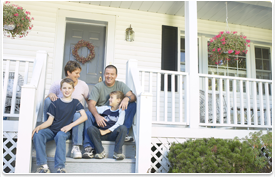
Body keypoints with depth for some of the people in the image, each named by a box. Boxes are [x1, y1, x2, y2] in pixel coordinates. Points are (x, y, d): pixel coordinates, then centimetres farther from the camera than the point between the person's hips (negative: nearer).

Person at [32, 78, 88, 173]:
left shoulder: (75, 103, 8)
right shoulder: (55, 103, 10)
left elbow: (84, 116, -6)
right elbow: (50, 121, 6)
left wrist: (69, 126, -15)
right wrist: (39, 127, -14)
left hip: (64, 131, -2)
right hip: (52, 130, 2)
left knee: (60, 135, -37)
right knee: (38, 134, -27)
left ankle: (60, 167, -38)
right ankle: (43, 165, -28)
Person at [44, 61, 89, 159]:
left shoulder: (83, 85, 8)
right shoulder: (57, 83, 6)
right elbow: (46, 99, 5)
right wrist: (50, 95, -18)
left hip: (74, 114, -1)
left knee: (78, 115, -38)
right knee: (48, 100, -22)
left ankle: (76, 147, -31)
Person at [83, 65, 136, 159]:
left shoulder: (120, 85, 4)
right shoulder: (98, 87, -3)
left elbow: (133, 96, -10)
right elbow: (91, 104, -16)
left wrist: (127, 98, -36)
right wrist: (97, 116, -37)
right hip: (101, 116, -1)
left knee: (132, 105, -18)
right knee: (88, 114, -32)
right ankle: (89, 147, -30)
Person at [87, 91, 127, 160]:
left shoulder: (121, 111, 6)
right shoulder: (105, 108, 16)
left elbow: (118, 124, -7)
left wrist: (106, 131, -11)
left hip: (113, 134, -2)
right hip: (101, 134, 3)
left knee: (123, 128, -31)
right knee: (90, 129, -23)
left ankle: (117, 152, -28)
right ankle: (101, 152, -22)